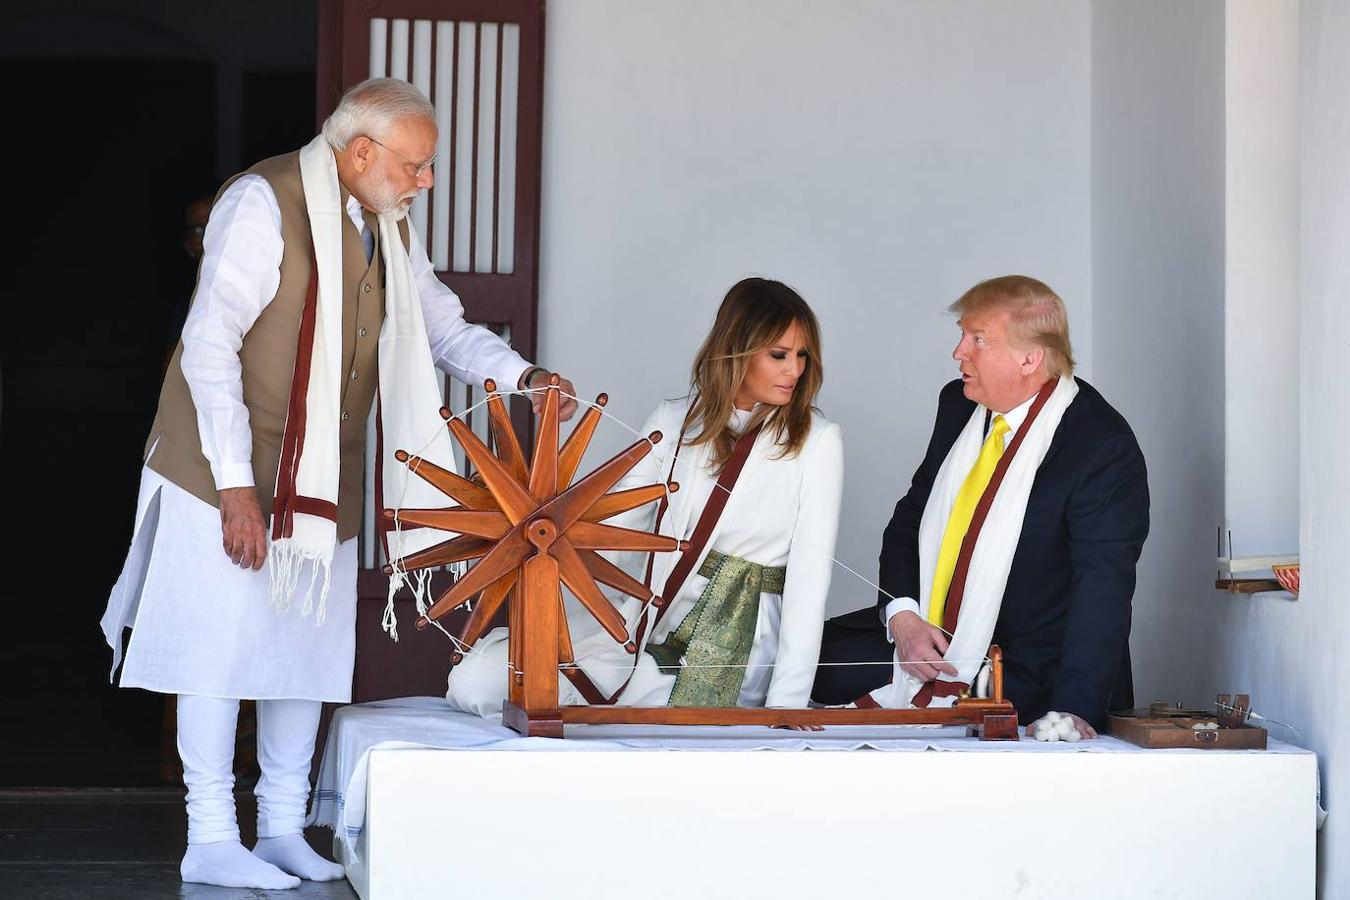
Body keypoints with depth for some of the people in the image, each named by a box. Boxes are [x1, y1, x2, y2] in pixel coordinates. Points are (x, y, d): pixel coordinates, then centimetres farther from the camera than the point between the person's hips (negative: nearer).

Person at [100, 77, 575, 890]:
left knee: (309, 648, 10)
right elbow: (210, 344, -19)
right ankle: (211, 840, 5)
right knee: (222, 647, -4)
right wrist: (235, 485, -22)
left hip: (325, 482, 7)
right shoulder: (264, 203, -17)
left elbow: (441, 324, 16)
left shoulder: (391, 228, 7)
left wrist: (521, 374, -3)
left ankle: (283, 829, 20)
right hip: (231, 473, -7)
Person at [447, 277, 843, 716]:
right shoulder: (674, 421, 8)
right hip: (644, 620, 4)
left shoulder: (816, 441, -3)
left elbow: (810, 571, -8)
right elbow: (615, 527, 3)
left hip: (730, 655, -4)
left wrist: (787, 703, -15)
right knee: (473, 683, -10)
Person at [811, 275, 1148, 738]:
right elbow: (909, 519, 14)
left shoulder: (1104, 447, -17)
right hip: (925, 640, 8)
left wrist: (1072, 711, -35)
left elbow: (1102, 588, -24)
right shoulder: (959, 405, 5)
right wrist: (901, 615, -5)